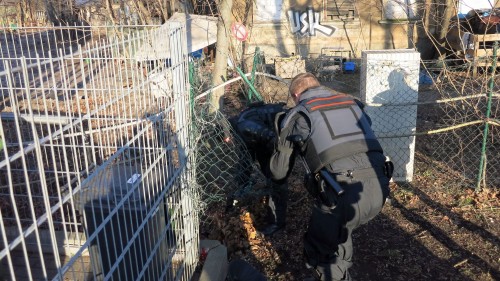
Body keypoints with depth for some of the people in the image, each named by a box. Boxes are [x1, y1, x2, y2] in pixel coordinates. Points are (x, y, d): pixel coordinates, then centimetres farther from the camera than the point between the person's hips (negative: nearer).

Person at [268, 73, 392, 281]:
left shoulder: (298, 114, 13)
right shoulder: (351, 102, 24)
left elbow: (279, 172, 19)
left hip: (344, 192, -6)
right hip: (378, 187, 6)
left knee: (320, 251, 19)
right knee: (337, 229, 33)